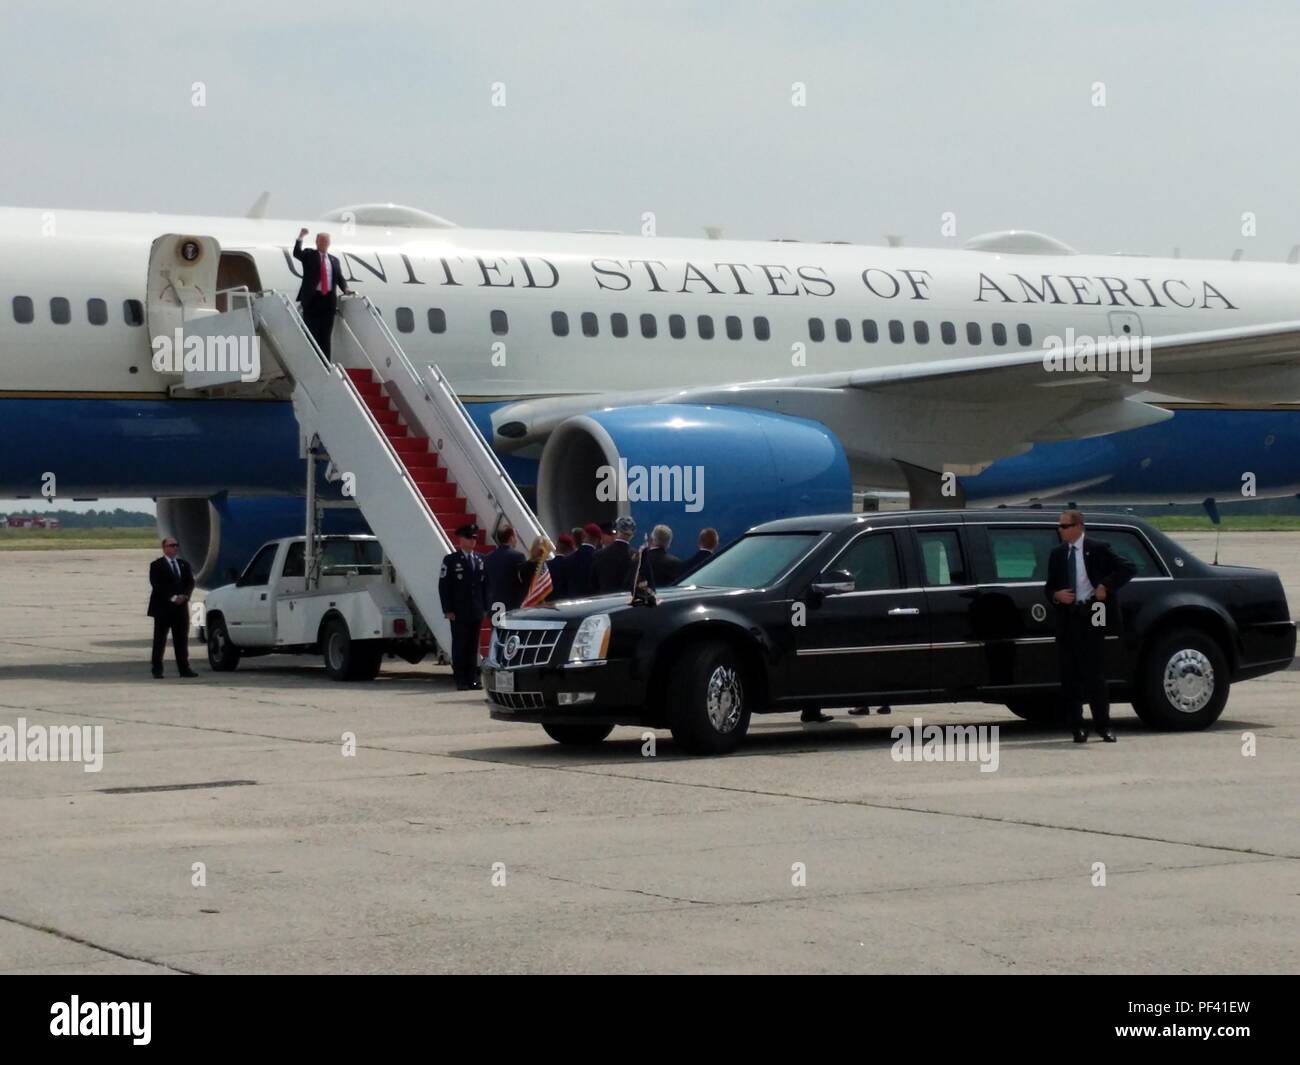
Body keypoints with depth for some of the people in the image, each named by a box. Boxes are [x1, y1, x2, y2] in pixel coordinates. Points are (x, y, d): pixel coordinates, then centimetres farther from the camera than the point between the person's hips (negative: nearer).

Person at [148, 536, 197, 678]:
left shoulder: (184, 564, 15)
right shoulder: (156, 565, -2)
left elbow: (190, 583, 8)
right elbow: (157, 586, -11)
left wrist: (184, 596, -11)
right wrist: (172, 598, -19)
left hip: (181, 608, 5)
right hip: (163, 609, -5)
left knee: (182, 640, 6)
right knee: (160, 641, -2)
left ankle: (184, 669, 10)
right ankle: (157, 670, 0)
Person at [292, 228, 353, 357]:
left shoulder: (334, 260, 16)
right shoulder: (309, 255, 6)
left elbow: (340, 278, 13)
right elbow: (296, 253, -12)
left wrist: (345, 289, -6)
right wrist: (300, 238, -25)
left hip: (328, 300, 3)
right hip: (312, 298, -3)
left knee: (326, 335, 4)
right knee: (311, 333, -4)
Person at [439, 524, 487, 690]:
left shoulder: (480, 560, 12)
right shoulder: (451, 560, -1)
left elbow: (484, 584, 13)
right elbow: (443, 586, -4)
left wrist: (485, 607, 4)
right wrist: (448, 610, -9)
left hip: (476, 612, 4)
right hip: (458, 612, -4)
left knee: (473, 646, 6)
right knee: (459, 646, -2)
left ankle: (472, 678, 11)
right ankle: (461, 680, 0)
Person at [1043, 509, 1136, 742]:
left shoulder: (1097, 549, -2)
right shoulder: (1057, 554, 11)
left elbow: (1128, 568, -5)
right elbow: (1049, 587, 17)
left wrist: (1106, 587, -12)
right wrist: (1056, 595, -5)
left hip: (1090, 617, -4)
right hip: (1066, 618, 4)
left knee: (1094, 674, -4)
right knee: (1069, 675, 3)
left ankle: (1103, 725, 3)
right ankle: (1076, 727, 8)